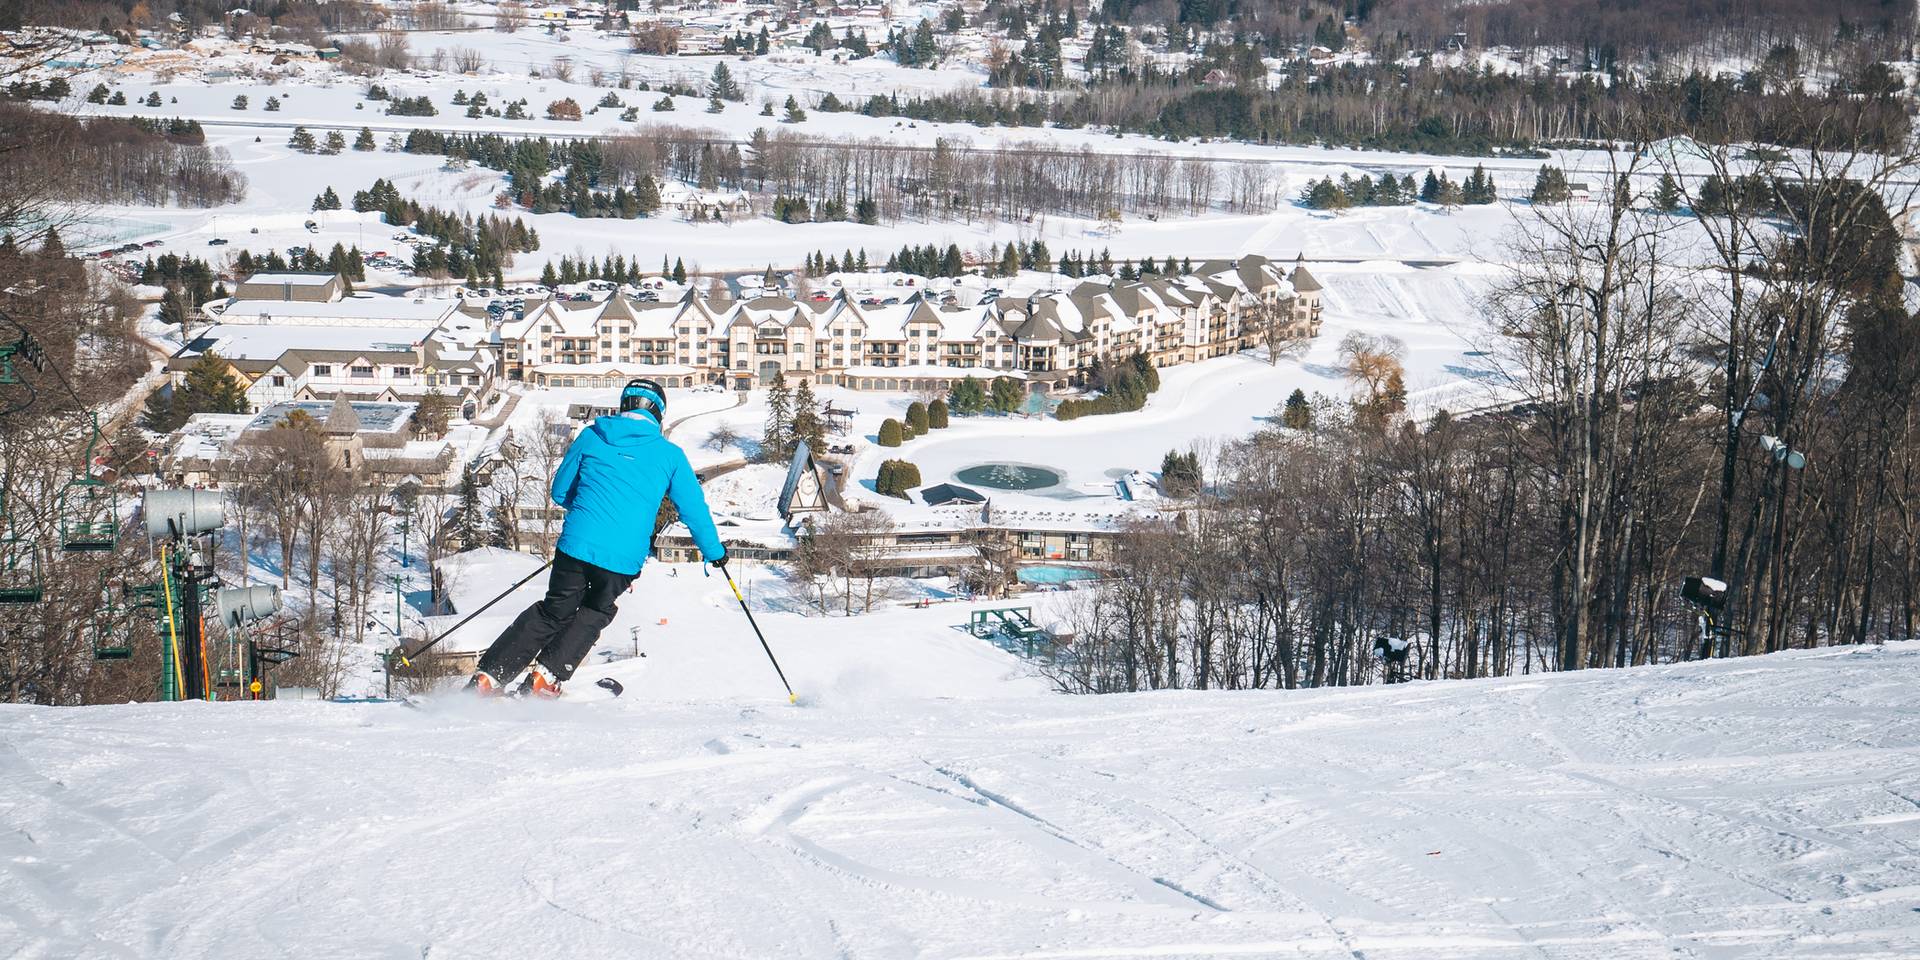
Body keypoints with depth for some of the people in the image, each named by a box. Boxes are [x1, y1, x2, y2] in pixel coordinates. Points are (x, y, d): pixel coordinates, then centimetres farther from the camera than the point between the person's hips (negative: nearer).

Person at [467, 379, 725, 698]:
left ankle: (488, 676, 13)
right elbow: (694, 509, 12)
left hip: (577, 543, 1)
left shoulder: (591, 437, 8)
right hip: (624, 559, -1)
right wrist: (714, 551, 27)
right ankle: (547, 675, 10)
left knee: (554, 612, 19)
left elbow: (560, 492, 16)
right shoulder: (670, 454, 7)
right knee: (594, 613, 25)